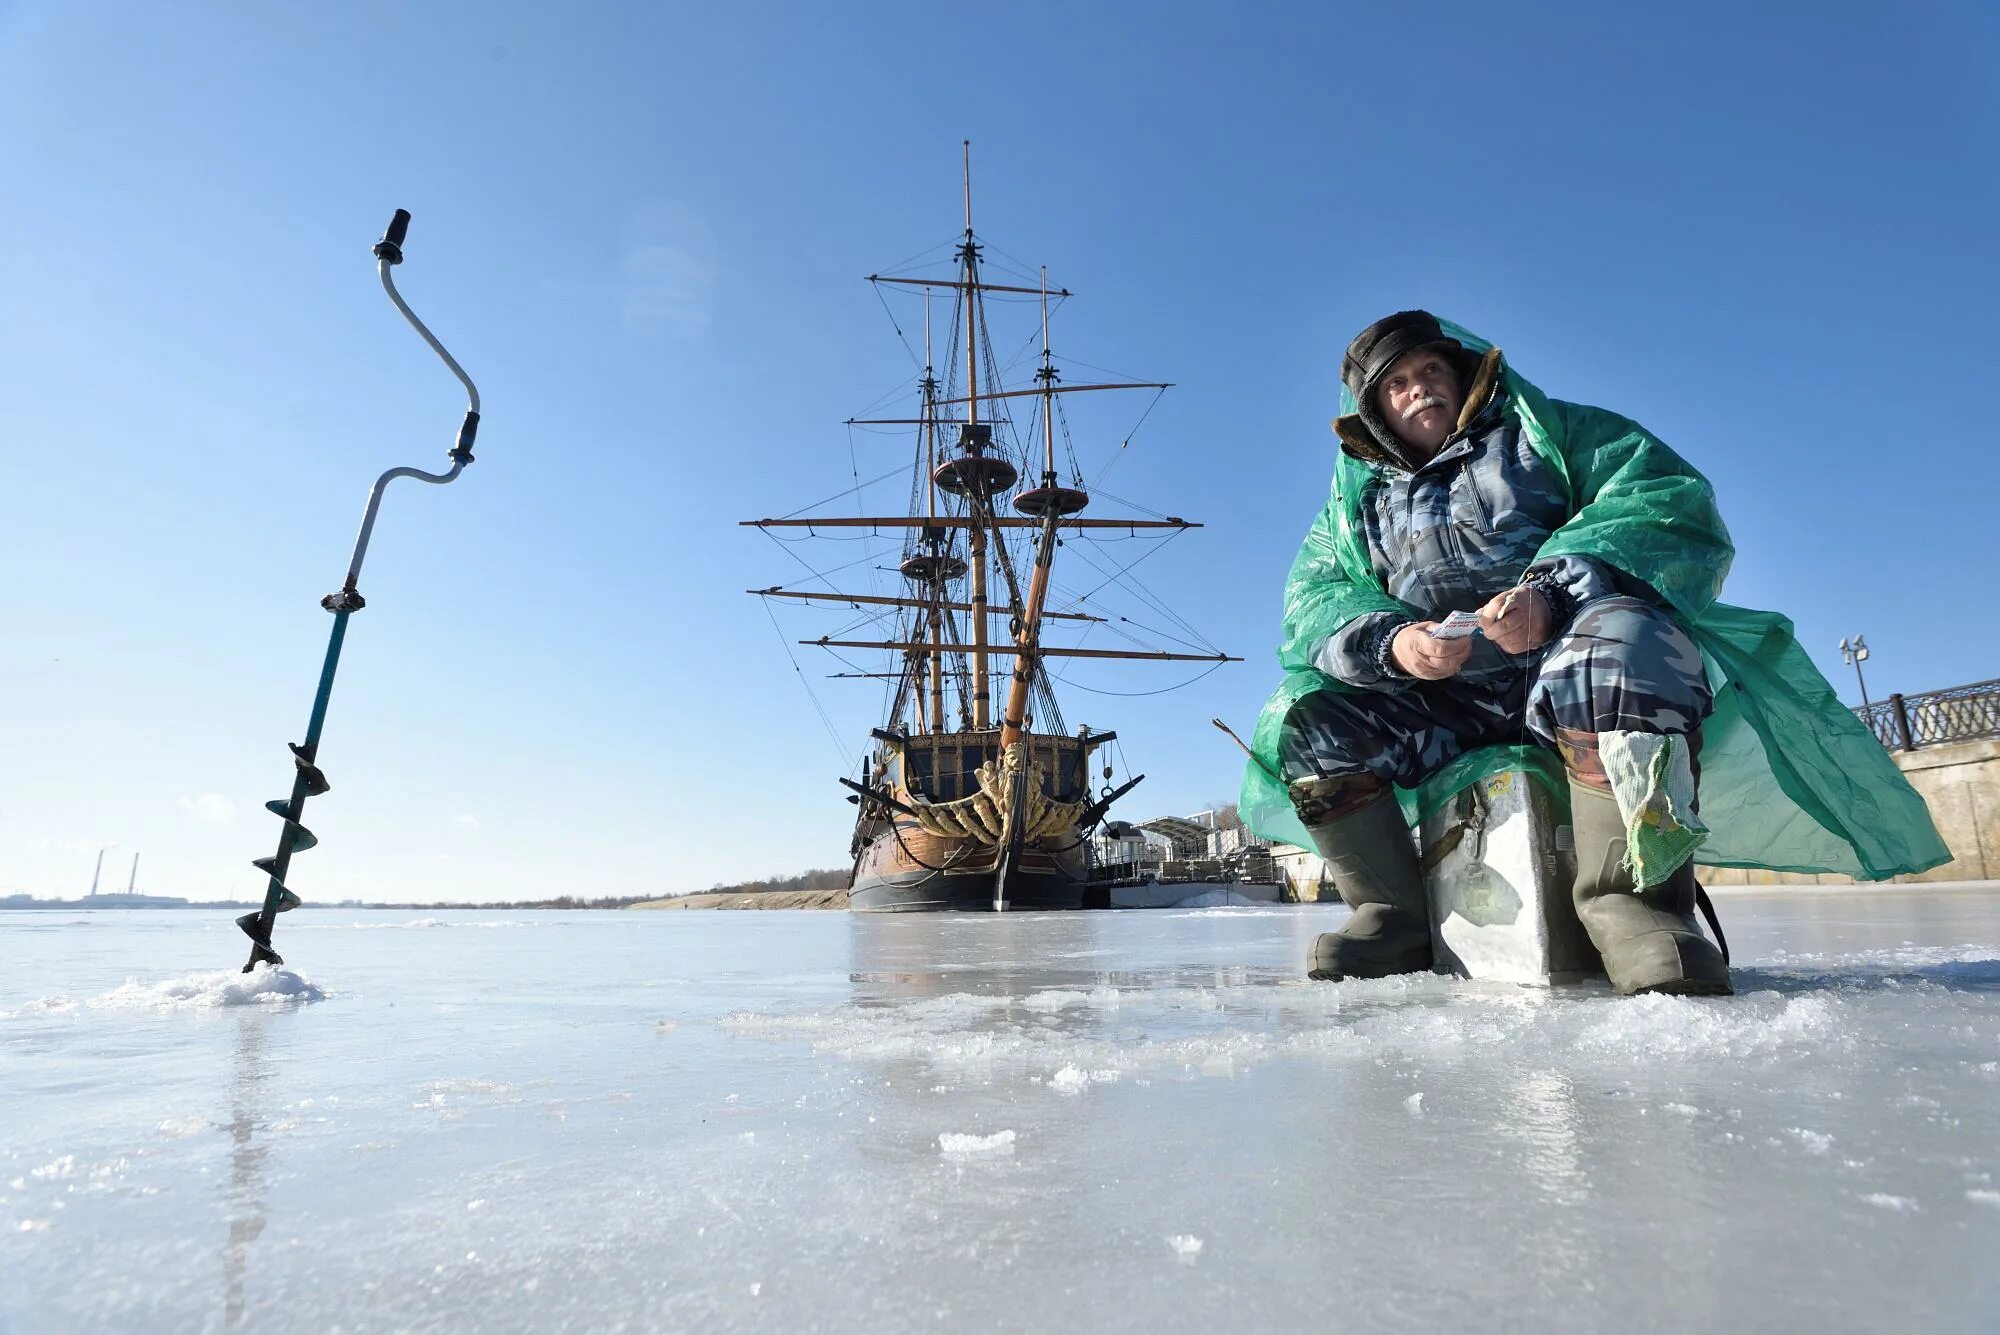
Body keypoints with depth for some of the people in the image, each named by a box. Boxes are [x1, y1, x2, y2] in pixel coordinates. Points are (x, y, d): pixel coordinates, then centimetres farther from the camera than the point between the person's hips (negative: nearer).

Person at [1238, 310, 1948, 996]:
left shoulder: (1549, 431, 15)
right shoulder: (1357, 499, 21)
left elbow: (1673, 503, -2)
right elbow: (1317, 603, 5)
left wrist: (1554, 588, -22)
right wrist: (1387, 643, -20)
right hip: (1445, 704, 4)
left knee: (1612, 643, -37)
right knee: (1307, 721, -16)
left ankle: (1626, 900, -30)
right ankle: (1394, 921, -13)